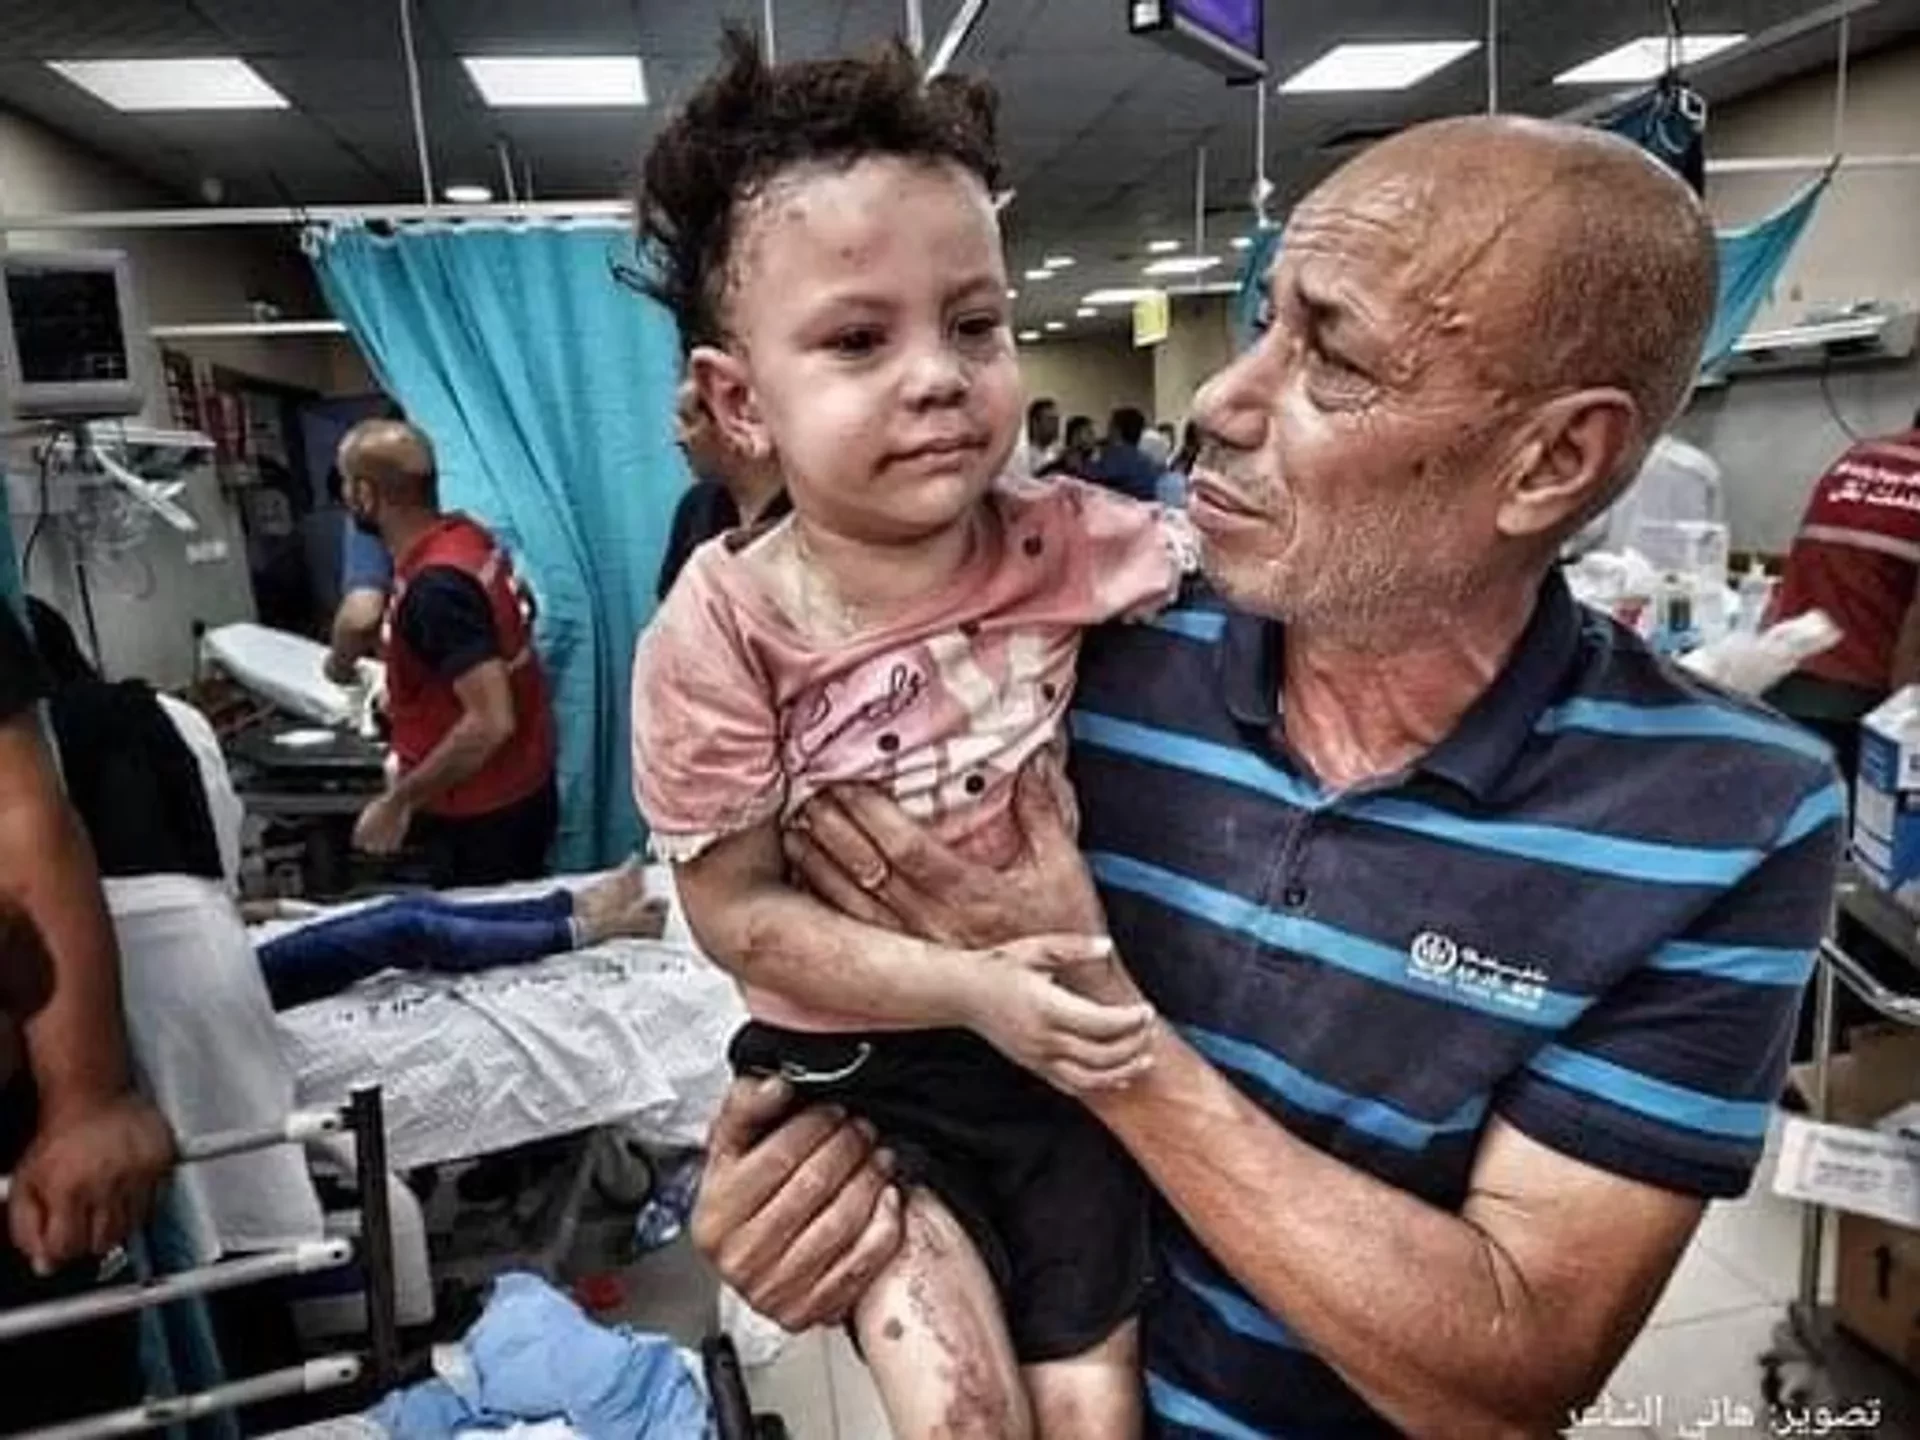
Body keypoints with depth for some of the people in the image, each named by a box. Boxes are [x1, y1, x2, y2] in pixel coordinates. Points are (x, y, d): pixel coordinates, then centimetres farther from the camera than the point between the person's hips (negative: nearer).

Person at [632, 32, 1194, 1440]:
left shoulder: (1076, 544, -13)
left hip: (1070, 1039, 2)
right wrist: (964, 987, -24)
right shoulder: (722, 632, -18)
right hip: (859, 1064, -1)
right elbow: (737, 912, -14)